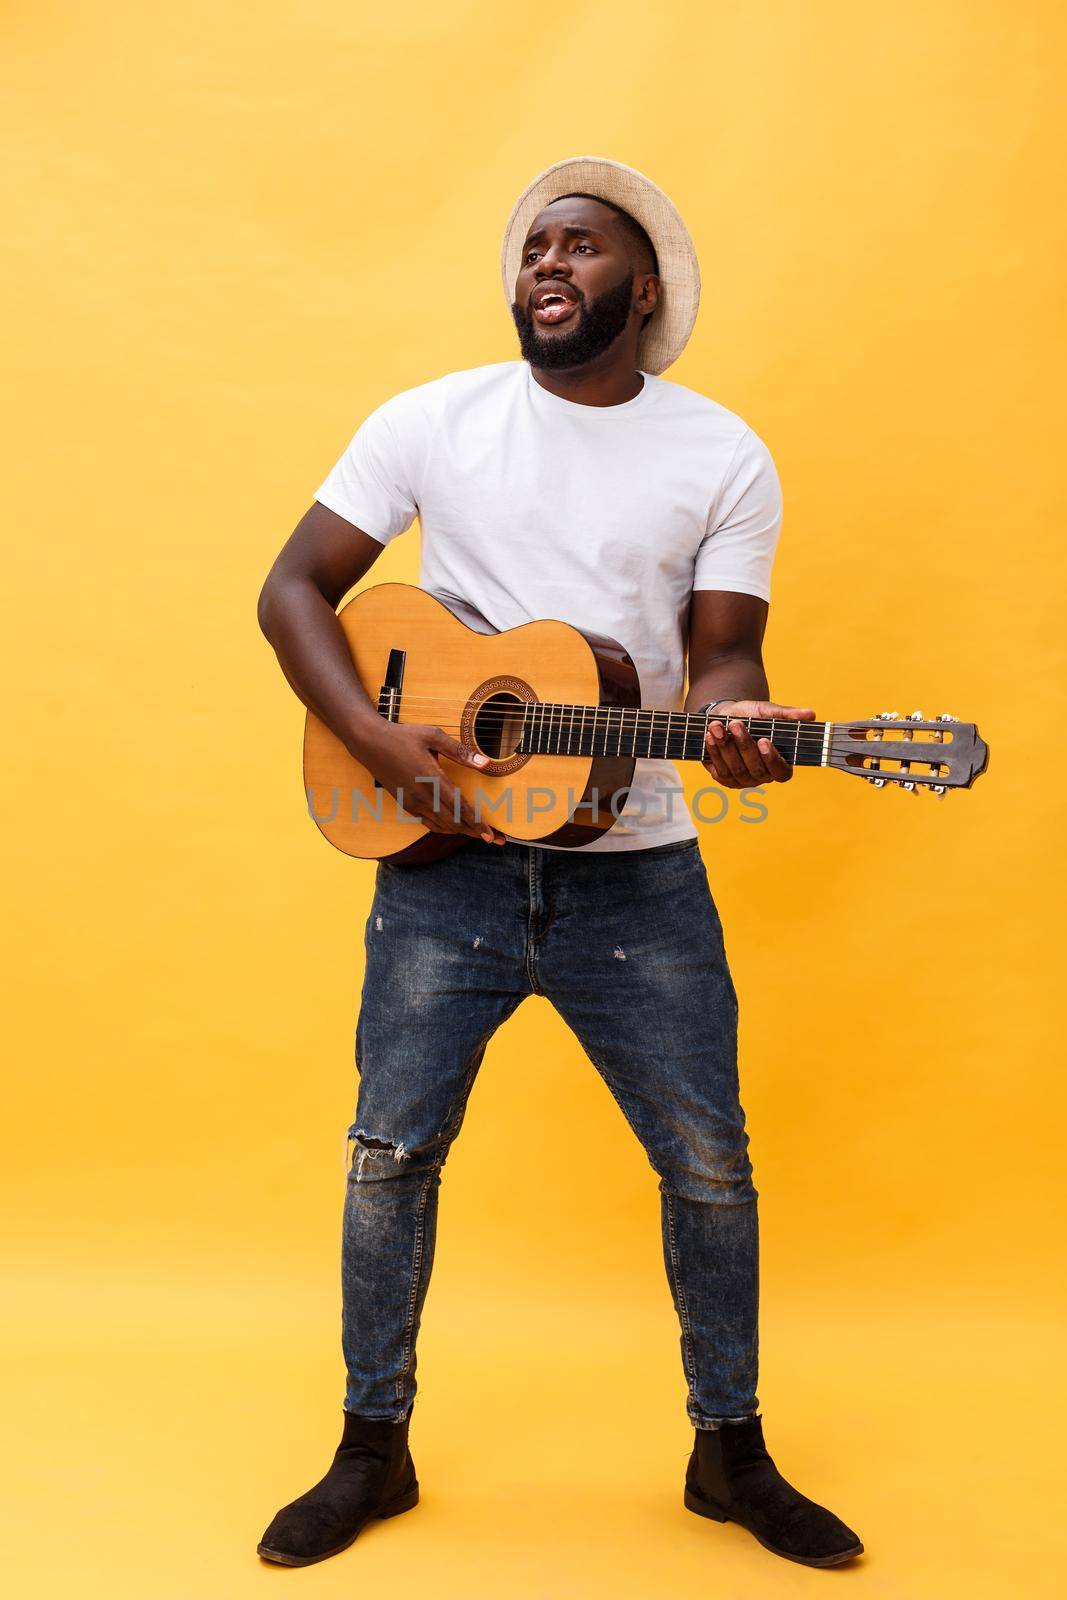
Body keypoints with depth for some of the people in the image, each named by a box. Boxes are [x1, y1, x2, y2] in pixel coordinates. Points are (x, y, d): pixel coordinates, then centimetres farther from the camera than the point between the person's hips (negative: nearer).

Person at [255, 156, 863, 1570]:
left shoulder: (724, 458, 2)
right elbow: (295, 588, 2)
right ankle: (374, 1446, 26)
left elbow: (719, 655, 0)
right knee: (392, 1149, 5)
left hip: (634, 866, 0)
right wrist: (380, 744, -13)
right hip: (443, 854, 0)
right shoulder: (433, 422, 2)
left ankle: (730, 1451, 27)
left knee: (709, 1162, 5)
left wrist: (737, 724, -25)